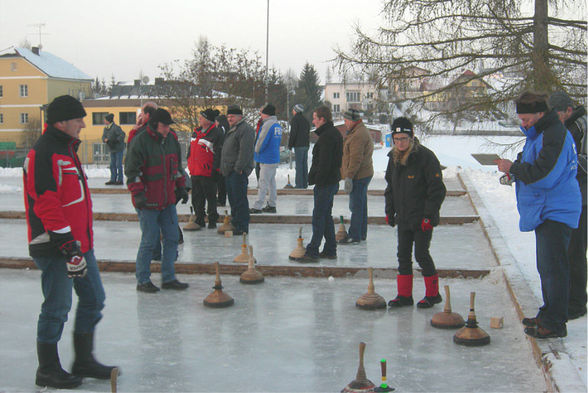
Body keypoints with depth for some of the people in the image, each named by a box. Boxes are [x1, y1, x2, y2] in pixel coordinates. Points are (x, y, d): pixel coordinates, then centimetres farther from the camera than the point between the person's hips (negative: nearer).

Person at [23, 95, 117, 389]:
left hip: (79, 241, 10)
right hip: (55, 246, -10)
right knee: (57, 307, -1)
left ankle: (83, 360, 26)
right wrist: (67, 245, -25)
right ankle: (47, 370, 14)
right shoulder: (43, 153, -16)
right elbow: (45, 203, -22)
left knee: (93, 299, 13)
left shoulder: (69, 149, 16)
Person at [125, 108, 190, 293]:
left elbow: (177, 166, 23)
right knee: (149, 241, -1)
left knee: (172, 238, 8)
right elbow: (131, 171, -12)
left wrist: (181, 187, 18)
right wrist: (138, 193, -20)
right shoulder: (141, 141, -11)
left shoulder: (171, 140, 11)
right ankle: (142, 281, 12)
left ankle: (168, 278, 19)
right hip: (148, 201, -7)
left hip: (168, 201, 7)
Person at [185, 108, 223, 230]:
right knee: (196, 197, 12)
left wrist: (214, 169, -16)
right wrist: (190, 166, 20)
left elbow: (218, 154, -13)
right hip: (195, 172, 7)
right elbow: (191, 150, 22)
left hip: (208, 173, -7)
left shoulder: (216, 134, -11)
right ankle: (199, 219, 21)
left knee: (210, 197, 4)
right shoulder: (196, 132, 13)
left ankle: (212, 220, 15)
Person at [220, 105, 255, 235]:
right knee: (232, 199, 15)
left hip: (238, 172, -10)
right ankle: (234, 223, 23)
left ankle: (242, 227, -4)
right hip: (229, 171, 10)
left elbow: (245, 151, -20)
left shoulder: (245, 129, -12)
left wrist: (239, 167, -22)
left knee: (239, 199, -8)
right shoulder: (232, 129, 21)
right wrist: (224, 168, 22)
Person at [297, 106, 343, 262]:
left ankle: (312, 252, -3)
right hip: (332, 180, 10)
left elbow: (324, 163, -23)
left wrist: (317, 180, -18)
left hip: (325, 183, -10)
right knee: (326, 215, 15)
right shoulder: (335, 133, 15)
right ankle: (330, 250, 20)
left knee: (319, 216, -6)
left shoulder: (327, 136, -18)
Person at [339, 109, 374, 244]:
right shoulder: (363, 131, 17)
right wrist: (349, 175, 24)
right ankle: (362, 233, 24)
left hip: (358, 177, -11)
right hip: (364, 175, 11)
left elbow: (356, 159, -24)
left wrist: (349, 177, -22)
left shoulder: (358, 136, -19)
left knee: (356, 206, -6)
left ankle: (354, 236, -1)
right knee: (361, 205, 16)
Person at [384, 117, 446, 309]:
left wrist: (429, 215, -17)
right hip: (403, 217, 7)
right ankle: (404, 295, 18)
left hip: (422, 219, -6)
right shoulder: (394, 157, 6)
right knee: (403, 255, 9)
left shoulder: (426, 157, -15)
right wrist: (389, 211, 13)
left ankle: (432, 294, 14)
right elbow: (390, 186, 18)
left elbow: (437, 190, -15)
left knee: (421, 255, -2)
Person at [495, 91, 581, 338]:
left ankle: (555, 323, -3)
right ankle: (548, 315, 27)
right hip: (544, 212, 11)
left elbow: (544, 176, -26)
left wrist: (514, 168, -14)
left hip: (555, 213, -11)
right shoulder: (537, 135, 16)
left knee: (553, 267, -8)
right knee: (546, 266, 17)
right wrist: (515, 173, 6)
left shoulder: (555, 135, -18)